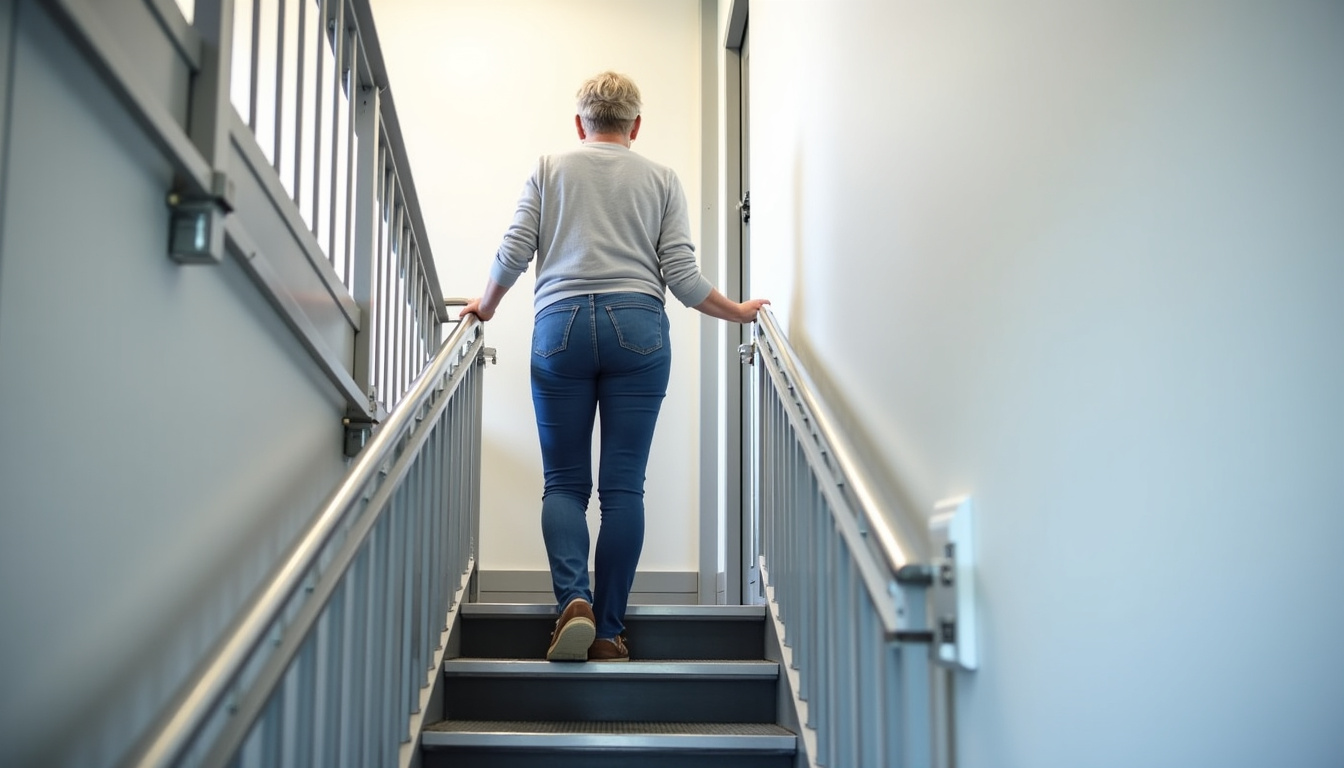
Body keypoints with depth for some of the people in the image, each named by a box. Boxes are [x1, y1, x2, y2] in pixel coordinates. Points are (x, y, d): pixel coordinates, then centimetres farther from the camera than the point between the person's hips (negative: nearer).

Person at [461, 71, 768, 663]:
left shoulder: (549, 169, 14)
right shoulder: (662, 180, 14)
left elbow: (514, 252, 5)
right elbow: (682, 276, 5)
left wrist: (485, 305, 23)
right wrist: (739, 312, 19)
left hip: (560, 327, 0)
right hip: (637, 330, 0)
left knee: (564, 481, 6)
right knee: (623, 486, 1)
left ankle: (573, 600, -16)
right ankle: (608, 632, 2)